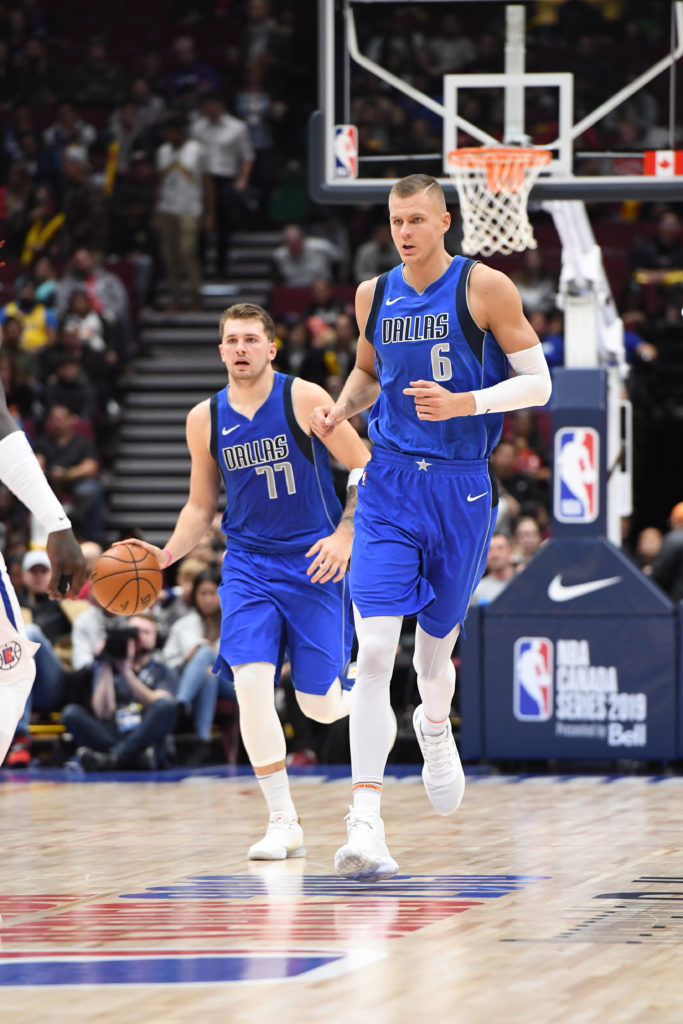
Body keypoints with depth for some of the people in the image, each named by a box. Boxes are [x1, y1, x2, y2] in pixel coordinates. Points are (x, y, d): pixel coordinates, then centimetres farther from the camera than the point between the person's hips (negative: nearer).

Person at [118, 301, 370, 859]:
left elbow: (365, 468, -4)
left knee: (317, 702, -2)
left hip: (314, 561, -3)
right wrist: (167, 554, -2)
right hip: (248, 565, 3)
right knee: (251, 681, -17)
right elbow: (202, 505, 15)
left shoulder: (304, 399, -9)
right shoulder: (206, 419, 3)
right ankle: (283, 822, -8)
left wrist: (345, 534, -16)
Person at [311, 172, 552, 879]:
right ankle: (366, 824, -20)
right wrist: (341, 408, 1)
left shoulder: (484, 288, -7)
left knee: (435, 647, 15)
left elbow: (537, 382, -6)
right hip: (389, 484, 1)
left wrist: (465, 404, -22)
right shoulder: (373, 296, 5)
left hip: (461, 488, -1)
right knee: (374, 650, -15)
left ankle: (435, 728, 53)